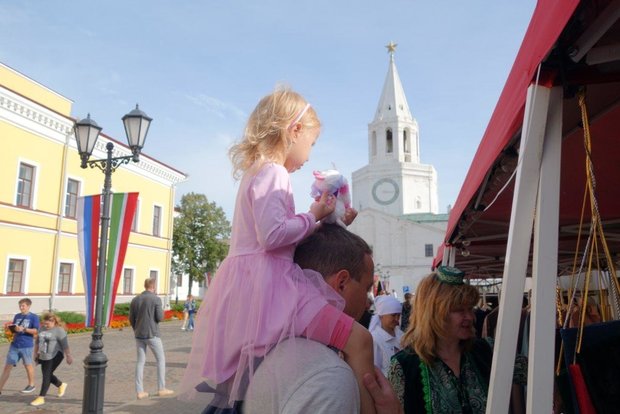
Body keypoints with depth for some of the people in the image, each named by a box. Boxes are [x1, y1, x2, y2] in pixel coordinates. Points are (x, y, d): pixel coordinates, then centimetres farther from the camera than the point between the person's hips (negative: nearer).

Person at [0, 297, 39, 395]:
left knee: (28, 365, 9)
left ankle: (31, 385, 26)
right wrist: (13, 329, -6)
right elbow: (13, 329, 17)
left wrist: (23, 329, -21)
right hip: (14, 345, 5)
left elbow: (36, 331, -12)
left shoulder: (33, 317, -5)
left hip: (27, 346, -4)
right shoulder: (17, 316, 11)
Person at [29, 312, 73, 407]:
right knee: (47, 375, 14)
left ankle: (41, 398, -1)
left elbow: (65, 345, -15)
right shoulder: (42, 329, 8)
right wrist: (36, 353, 21)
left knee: (46, 376, -8)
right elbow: (37, 341, 20)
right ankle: (61, 385, 38)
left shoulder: (59, 330, -14)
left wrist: (69, 356, -15)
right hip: (44, 357, 8)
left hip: (55, 357, -8)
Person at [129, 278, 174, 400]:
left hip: (139, 335, 5)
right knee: (161, 359, 8)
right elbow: (159, 318, -13)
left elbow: (131, 319, 7)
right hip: (152, 334, -5)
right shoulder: (156, 299, -11)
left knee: (140, 361, 10)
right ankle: (161, 388, 9)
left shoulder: (135, 300, 5)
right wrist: (162, 311, 9)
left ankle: (139, 391, 10)